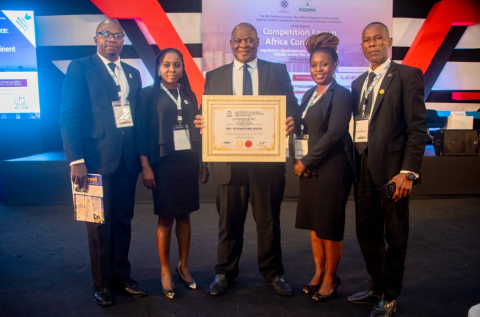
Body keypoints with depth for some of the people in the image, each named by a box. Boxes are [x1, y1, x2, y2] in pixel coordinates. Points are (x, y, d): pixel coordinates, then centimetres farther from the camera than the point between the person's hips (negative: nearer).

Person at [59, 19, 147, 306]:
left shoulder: (133, 73, 14)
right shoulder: (80, 68, -1)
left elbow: (138, 115, 12)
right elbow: (69, 116, -8)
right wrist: (76, 160, -16)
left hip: (128, 158, 5)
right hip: (97, 158, -4)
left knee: (123, 220, 13)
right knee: (100, 223, 7)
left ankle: (122, 274, 29)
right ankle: (102, 282, 25)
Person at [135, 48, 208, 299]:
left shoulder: (189, 95, 11)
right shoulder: (149, 94, -1)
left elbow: (196, 130, 12)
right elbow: (142, 131, -5)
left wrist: (202, 162, 9)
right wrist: (145, 166, -11)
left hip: (188, 161, 4)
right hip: (163, 163, -3)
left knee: (184, 215, 9)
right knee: (165, 218, 3)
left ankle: (183, 265, 23)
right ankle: (165, 271, 17)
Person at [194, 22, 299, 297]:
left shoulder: (277, 71, 10)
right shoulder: (214, 76, 12)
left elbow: (292, 106, 5)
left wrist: (292, 121, -17)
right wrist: (201, 122, -13)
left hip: (268, 158, 0)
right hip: (228, 159, 1)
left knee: (269, 220, 11)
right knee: (229, 221, 11)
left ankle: (273, 272, 29)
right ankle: (226, 272, 29)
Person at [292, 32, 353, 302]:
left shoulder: (341, 95, -9)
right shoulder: (309, 95, 14)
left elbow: (334, 134, -17)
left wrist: (307, 162, -13)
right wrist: (298, 161, -1)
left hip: (332, 168, -7)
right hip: (308, 169, 7)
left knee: (329, 226, 4)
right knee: (313, 223, 13)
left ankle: (330, 277, 21)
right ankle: (319, 272, 30)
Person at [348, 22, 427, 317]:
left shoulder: (408, 75, -2)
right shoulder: (359, 83, 16)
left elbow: (417, 127, -9)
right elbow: (358, 126, 14)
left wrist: (408, 172, -16)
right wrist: (355, 166, 6)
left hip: (392, 168, -6)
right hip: (364, 168, 6)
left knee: (395, 237, 7)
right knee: (367, 234, 14)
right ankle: (377, 287, 33)